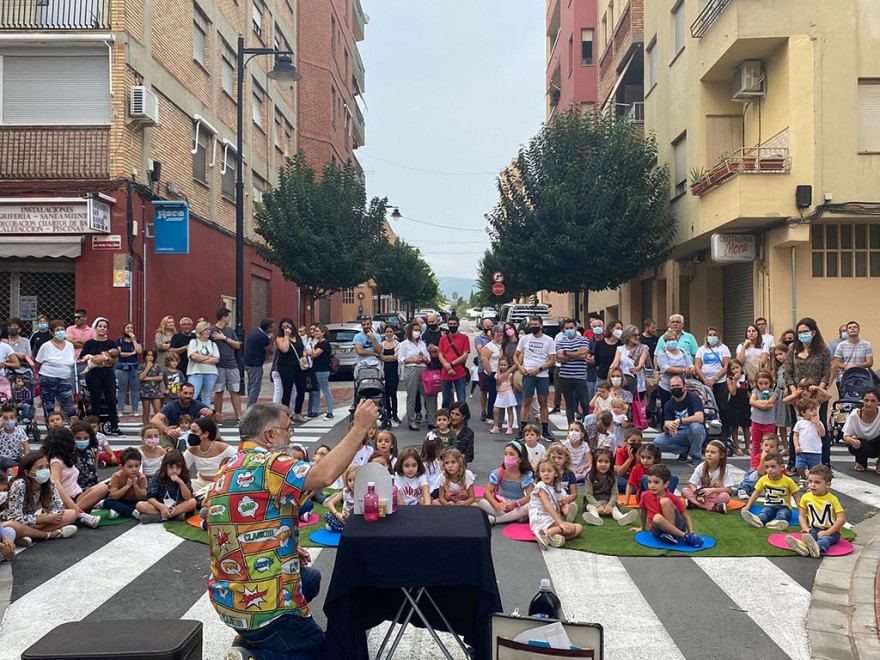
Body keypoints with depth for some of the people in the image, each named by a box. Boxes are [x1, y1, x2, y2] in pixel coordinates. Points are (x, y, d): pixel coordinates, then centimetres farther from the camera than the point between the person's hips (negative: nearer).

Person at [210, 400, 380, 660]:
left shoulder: (228, 470, 9)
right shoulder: (265, 463, -20)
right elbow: (324, 475, -36)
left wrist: (289, 548, 13)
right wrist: (359, 427, -27)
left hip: (228, 596, 9)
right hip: (261, 605, -9)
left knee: (311, 577, 30)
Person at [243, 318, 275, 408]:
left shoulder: (254, 331, 8)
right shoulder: (262, 337, -21)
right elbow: (270, 351, -12)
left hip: (248, 363, 10)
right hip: (255, 365, -10)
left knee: (251, 387, 18)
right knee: (255, 389, -5)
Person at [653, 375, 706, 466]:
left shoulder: (693, 398, -12)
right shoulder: (669, 405, 0)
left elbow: (700, 418, -28)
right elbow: (666, 430, -5)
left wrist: (680, 421, -34)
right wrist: (667, 426, -31)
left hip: (694, 433, -4)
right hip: (678, 434, 4)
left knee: (695, 426, -39)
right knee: (658, 442, -21)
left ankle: (696, 457, -14)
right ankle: (685, 450, 3)